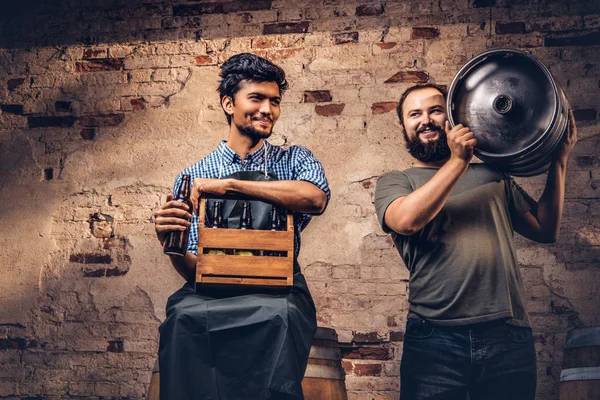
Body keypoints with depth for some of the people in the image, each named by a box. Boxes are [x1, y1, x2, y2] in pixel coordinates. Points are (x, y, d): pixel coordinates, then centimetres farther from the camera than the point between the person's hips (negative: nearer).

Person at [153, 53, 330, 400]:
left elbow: (316, 198, -16)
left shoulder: (295, 160, 10)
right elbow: (194, 269, 7)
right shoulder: (192, 178, 10)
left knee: (280, 315, -34)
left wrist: (229, 185, -14)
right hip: (212, 293, 1)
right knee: (185, 315, -32)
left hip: (279, 292, 0)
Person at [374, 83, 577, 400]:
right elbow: (407, 220, -13)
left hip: (508, 335, 3)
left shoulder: (492, 175, 20)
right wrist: (458, 160, -8)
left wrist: (559, 160, 10)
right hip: (435, 336, -2)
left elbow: (545, 230, 16)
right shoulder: (394, 181, 10)